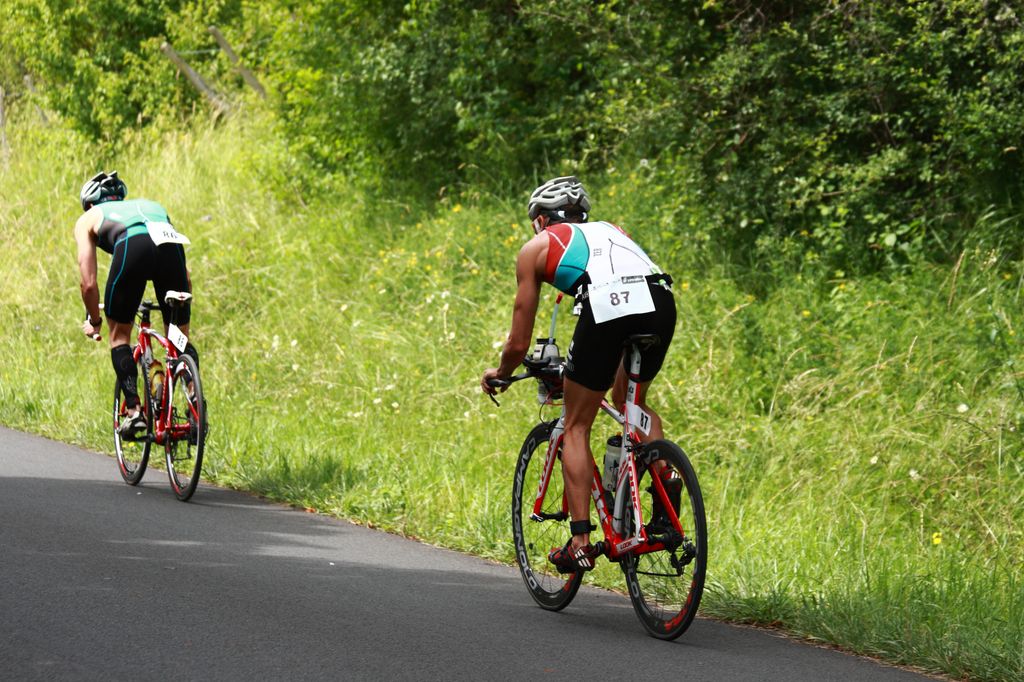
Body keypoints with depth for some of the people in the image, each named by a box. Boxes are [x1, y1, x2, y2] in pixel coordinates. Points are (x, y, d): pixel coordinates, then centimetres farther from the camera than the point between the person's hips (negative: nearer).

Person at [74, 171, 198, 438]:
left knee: (119, 334, 17)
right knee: (180, 336, 18)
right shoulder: (151, 205, 43)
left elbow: (89, 284, 24)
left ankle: (134, 410, 5)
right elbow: (186, 279, 39)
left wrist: (93, 321, 41)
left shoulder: (89, 218, 33)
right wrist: (181, 308, 53)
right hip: (172, 244, 3)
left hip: (132, 247, -3)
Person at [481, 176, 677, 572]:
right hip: (661, 301, 4)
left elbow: (518, 345, 25)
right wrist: (618, 372, 61)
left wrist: (499, 374, 47)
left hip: (606, 307, -4)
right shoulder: (608, 231, 38)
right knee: (629, 401, 31)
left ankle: (581, 542, 6)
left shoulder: (537, 248, 25)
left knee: (576, 427, 13)